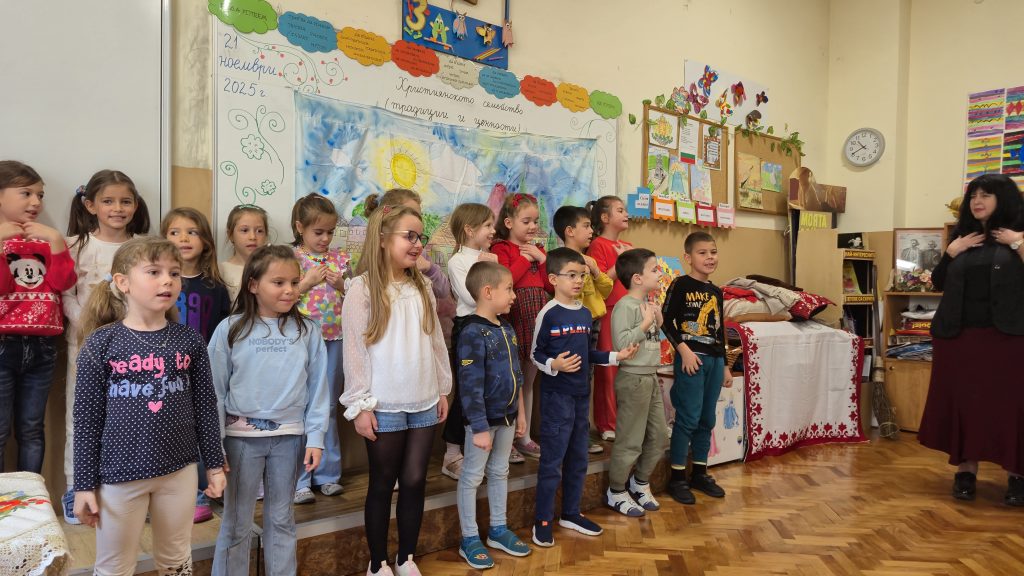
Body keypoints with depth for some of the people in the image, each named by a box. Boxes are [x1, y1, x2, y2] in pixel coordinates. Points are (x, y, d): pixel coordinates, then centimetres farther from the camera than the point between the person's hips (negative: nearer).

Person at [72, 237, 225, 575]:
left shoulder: (189, 340, -2)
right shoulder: (101, 342, -8)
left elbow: (205, 407, 3)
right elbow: (87, 419, -5)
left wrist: (214, 464, 5)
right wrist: (84, 484, -4)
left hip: (179, 470, 2)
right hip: (119, 474, -2)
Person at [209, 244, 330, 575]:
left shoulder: (308, 332, -2)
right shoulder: (230, 330, -5)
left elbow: (318, 389, 0)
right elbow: (215, 391, -1)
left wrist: (315, 438, -3)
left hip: (289, 436, 1)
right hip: (241, 436, -1)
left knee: (281, 519, 17)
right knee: (236, 523, 12)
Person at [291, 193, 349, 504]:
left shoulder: (338, 258, 8)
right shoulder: (290, 258, -2)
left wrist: (341, 286, -8)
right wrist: (308, 281, -14)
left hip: (333, 340, 3)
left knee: (329, 407, 11)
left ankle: (327, 474, 24)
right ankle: (299, 480, 13)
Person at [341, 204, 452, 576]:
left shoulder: (422, 287, 7)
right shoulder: (363, 289, -9)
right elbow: (355, 350, -10)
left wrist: (443, 389, 12)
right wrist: (360, 405, -11)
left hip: (424, 404, 5)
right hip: (385, 406, -4)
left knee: (415, 481, 11)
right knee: (383, 485, 9)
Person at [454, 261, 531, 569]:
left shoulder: (506, 329, 6)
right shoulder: (472, 333, -20)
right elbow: (470, 386, -22)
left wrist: (520, 412, 15)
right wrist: (480, 427, -21)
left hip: (506, 416, 8)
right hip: (483, 419, -8)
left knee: (499, 472, 19)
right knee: (472, 477, 7)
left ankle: (498, 530, 34)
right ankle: (470, 540, 20)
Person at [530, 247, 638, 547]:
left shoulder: (585, 314, 8)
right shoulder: (548, 314, -11)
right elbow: (535, 353, -9)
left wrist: (616, 356, 6)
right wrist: (553, 365, -26)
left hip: (581, 393, 7)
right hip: (556, 395, -7)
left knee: (578, 458, 16)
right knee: (552, 460, 0)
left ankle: (571, 513, 31)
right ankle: (542, 520, 14)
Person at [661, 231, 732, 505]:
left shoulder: (716, 291, 14)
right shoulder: (681, 285, -7)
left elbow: (719, 331, 18)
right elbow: (665, 321, -10)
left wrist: (724, 365, 18)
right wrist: (684, 350, -16)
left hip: (714, 360, 7)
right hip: (691, 358, -7)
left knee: (707, 419, 12)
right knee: (688, 418, -5)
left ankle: (700, 473, 25)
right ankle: (677, 477, 6)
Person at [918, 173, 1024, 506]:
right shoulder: (962, 237, 13)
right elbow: (939, 283, 9)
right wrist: (951, 251, -2)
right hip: (959, 335, 3)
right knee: (963, 401, 5)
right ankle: (966, 469, 15)